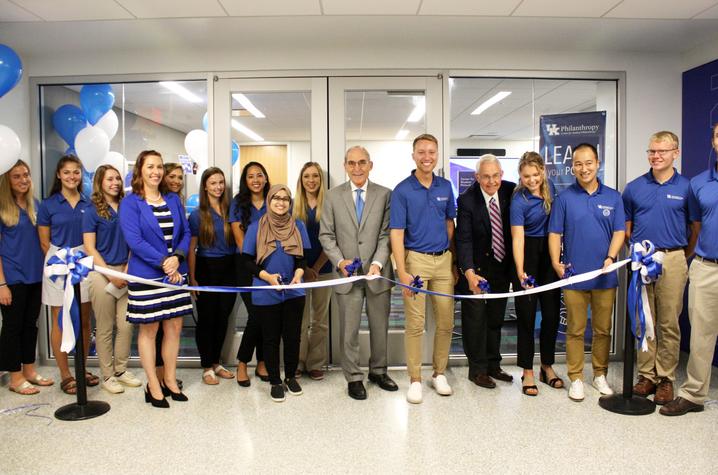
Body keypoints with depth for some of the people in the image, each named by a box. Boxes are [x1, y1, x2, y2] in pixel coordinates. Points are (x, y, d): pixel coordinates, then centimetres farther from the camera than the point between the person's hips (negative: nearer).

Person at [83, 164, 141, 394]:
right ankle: (107, 376, 16)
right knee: (105, 328, 4)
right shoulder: (92, 211, -2)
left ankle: (121, 369, 21)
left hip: (125, 272, 4)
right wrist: (111, 275, -11)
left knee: (126, 324, 4)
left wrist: (128, 268, -3)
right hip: (102, 272, -4)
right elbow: (90, 248, -5)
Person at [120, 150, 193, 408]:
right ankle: (153, 386, 18)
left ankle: (170, 380, 24)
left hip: (175, 273, 5)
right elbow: (134, 240, -14)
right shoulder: (130, 203, -5)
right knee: (148, 329, 5)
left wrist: (177, 257, -11)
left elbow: (186, 232, 7)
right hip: (146, 276, -5)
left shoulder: (173, 200, 10)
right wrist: (164, 263, -17)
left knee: (174, 327, 9)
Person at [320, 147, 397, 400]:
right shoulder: (334, 196, 3)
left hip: (378, 273, 1)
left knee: (380, 327, 14)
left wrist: (378, 262, -17)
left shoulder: (384, 194, 0)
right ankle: (354, 377, 22)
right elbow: (326, 235, 3)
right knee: (349, 330, 6)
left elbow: (386, 234, -4)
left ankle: (378, 371, 33)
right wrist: (340, 261, -11)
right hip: (348, 274, 0)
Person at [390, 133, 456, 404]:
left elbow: (450, 224, 15)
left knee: (445, 322, 9)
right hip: (416, 259, -4)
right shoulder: (402, 191, -6)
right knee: (415, 324, 1)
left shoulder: (445, 187, 8)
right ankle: (415, 379, 14)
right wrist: (402, 273, -16)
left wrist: (453, 261, 9)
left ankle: (439, 374, 26)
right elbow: (396, 234, -9)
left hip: (444, 260, 4)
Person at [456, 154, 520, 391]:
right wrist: (469, 272, -36)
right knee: (475, 317, 3)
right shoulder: (467, 200, -19)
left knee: (496, 317, 15)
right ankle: (478, 369, 16)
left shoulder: (511, 191, -7)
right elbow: (464, 239, -23)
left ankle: (493, 364, 29)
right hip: (477, 266, -4)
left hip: (503, 265, 4)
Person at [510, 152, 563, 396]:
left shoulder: (549, 186, 0)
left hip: (550, 252, 6)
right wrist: (520, 272, -36)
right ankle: (528, 372, 9)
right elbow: (517, 239, -25)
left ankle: (547, 367, 23)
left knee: (552, 312, 8)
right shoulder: (519, 201, -18)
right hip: (528, 254, -5)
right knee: (527, 314, -2)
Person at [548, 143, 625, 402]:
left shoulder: (613, 197, 6)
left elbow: (619, 231, 3)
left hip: (605, 275, 2)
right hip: (574, 275, -2)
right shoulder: (564, 198, 1)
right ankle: (576, 378, 16)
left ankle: (600, 375, 27)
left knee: (603, 330, 12)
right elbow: (554, 233, -1)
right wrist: (556, 262, -14)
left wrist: (610, 258, -14)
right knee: (575, 330, 6)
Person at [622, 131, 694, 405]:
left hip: (672, 261, -1)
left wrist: (682, 256, 1)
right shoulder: (634, 187, 7)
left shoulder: (686, 187, 3)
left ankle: (666, 378, 15)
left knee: (669, 323, 4)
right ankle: (646, 375, 18)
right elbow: (626, 226, 13)